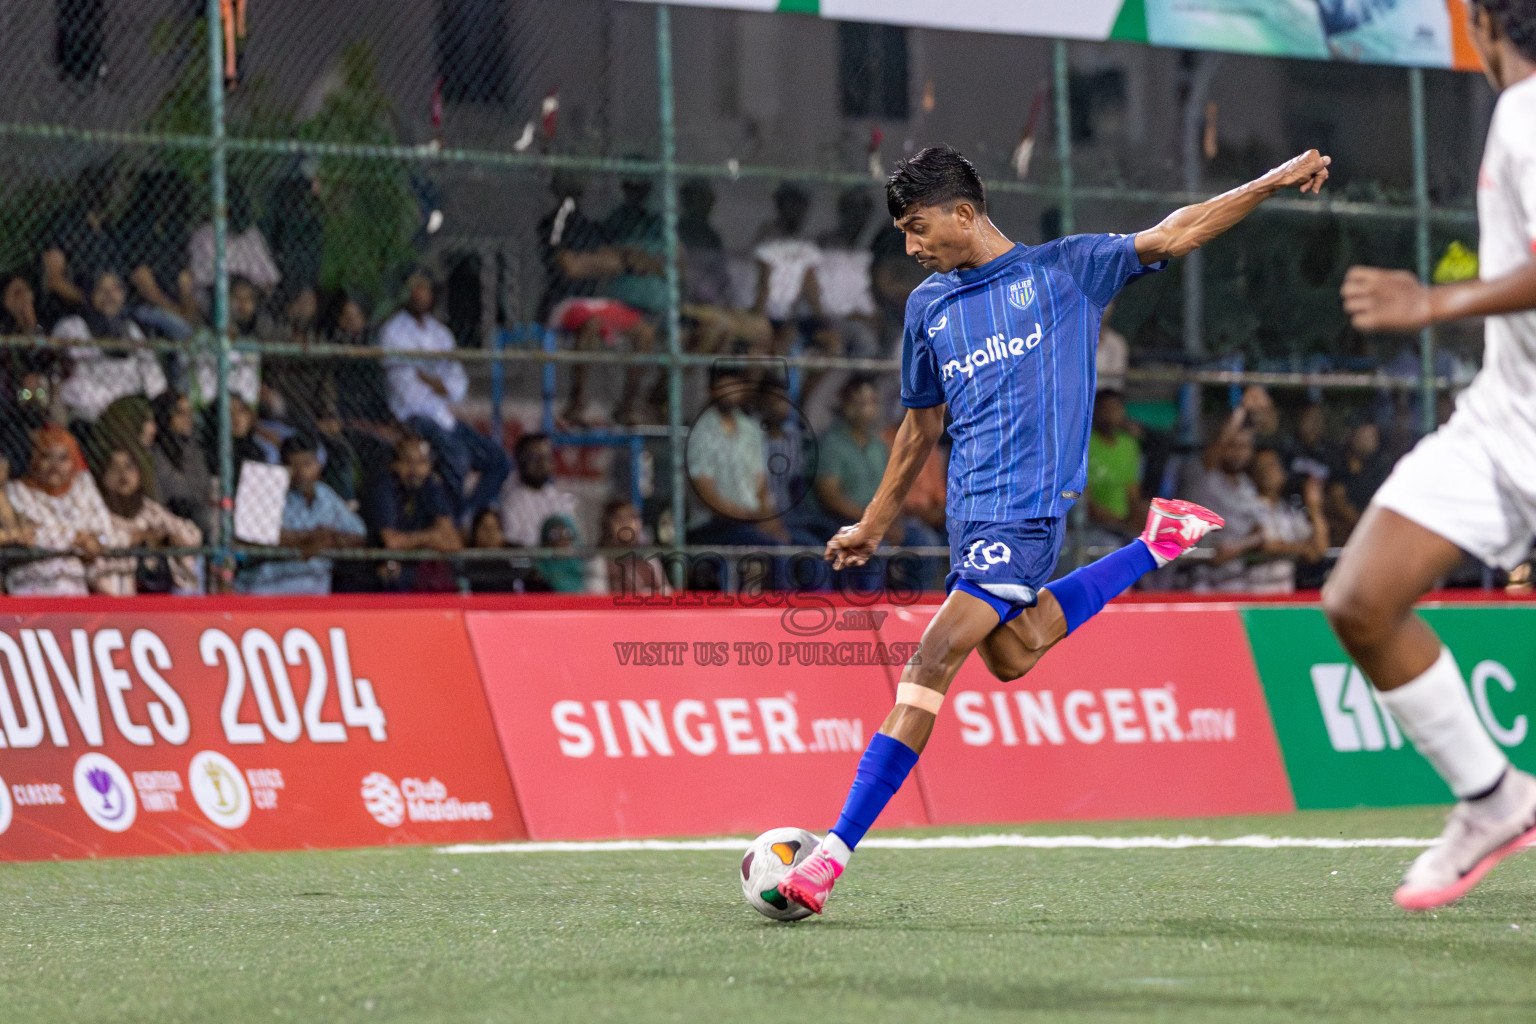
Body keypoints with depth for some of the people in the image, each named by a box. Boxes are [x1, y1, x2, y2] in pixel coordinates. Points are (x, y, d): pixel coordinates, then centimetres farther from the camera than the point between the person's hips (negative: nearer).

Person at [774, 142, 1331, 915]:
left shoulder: (1063, 269, 4)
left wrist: (1274, 181, -5)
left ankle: (833, 853, -18)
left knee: (932, 664, -14)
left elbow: (1174, 235, 3)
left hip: (1028, 505, -7)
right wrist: (874, 524, 28)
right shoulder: (928, 306, 17)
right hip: (970, 511, 7)